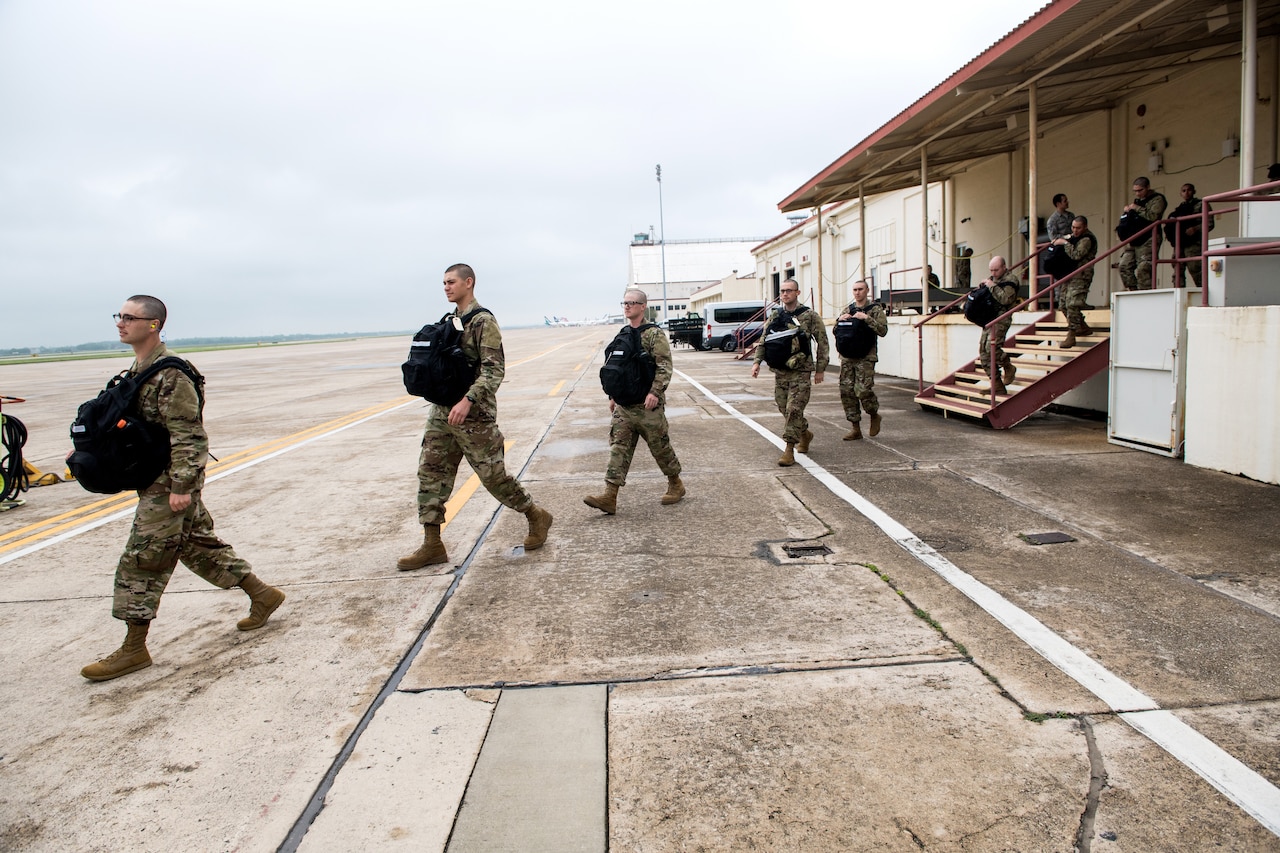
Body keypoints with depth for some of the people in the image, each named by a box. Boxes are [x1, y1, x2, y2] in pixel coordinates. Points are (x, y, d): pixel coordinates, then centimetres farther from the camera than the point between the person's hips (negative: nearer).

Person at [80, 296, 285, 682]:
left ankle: (134, 650, 8)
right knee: (198, 545, 16)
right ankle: (261, 595, 26)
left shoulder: (170, 373, -19)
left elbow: (186, 435, -22)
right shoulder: (138, 370, 12)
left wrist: (180, 486, -24)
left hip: (170, 483, -10)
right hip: (154, 479, 10)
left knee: (141, 561, -3)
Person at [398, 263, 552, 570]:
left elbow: (494, 370, -21)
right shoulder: (450, 321, 13)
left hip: (474, 415, -8)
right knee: (431, 472, 4)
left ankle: (537, 517, 21)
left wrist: (468, 400, -30)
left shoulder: (483, 321, -13)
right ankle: (432, 545, 10)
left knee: (492, 474, -1)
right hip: (442, 411, 8)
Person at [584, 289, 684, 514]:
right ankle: (610, 497, -5)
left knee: (660, 446, 6)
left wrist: (655, 392, -26)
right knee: (618, 447, -1)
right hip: (624, 404, 6)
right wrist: (613, 395, 19)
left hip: (647, 405, -6)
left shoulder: (654, 334, -9)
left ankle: (676, 485, 26)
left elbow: (664, 367, -16)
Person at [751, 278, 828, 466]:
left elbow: (822, 343, -2)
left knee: (793, 410, -10)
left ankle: (789, 450, -5)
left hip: (800, 371, -5)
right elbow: (764, 341, 13)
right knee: (784, 408, 10)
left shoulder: (810, 316, -3)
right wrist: (757, 361, 1)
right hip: (779, 371, 5)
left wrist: (820, 369, -4)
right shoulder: (774, 316, 9)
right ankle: (805, 434, 36)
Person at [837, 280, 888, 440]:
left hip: (865, 358, -5)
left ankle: (875, 416, 15)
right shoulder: (849, 309, 15)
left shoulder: (875, 309, 1)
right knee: (846, 392, 2)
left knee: (863, 390, -15)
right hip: (847, 357, 5)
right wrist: (840, 320, -3)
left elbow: (883, 330, -11)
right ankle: (855, 428, 11)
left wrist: (866, 318, -19)